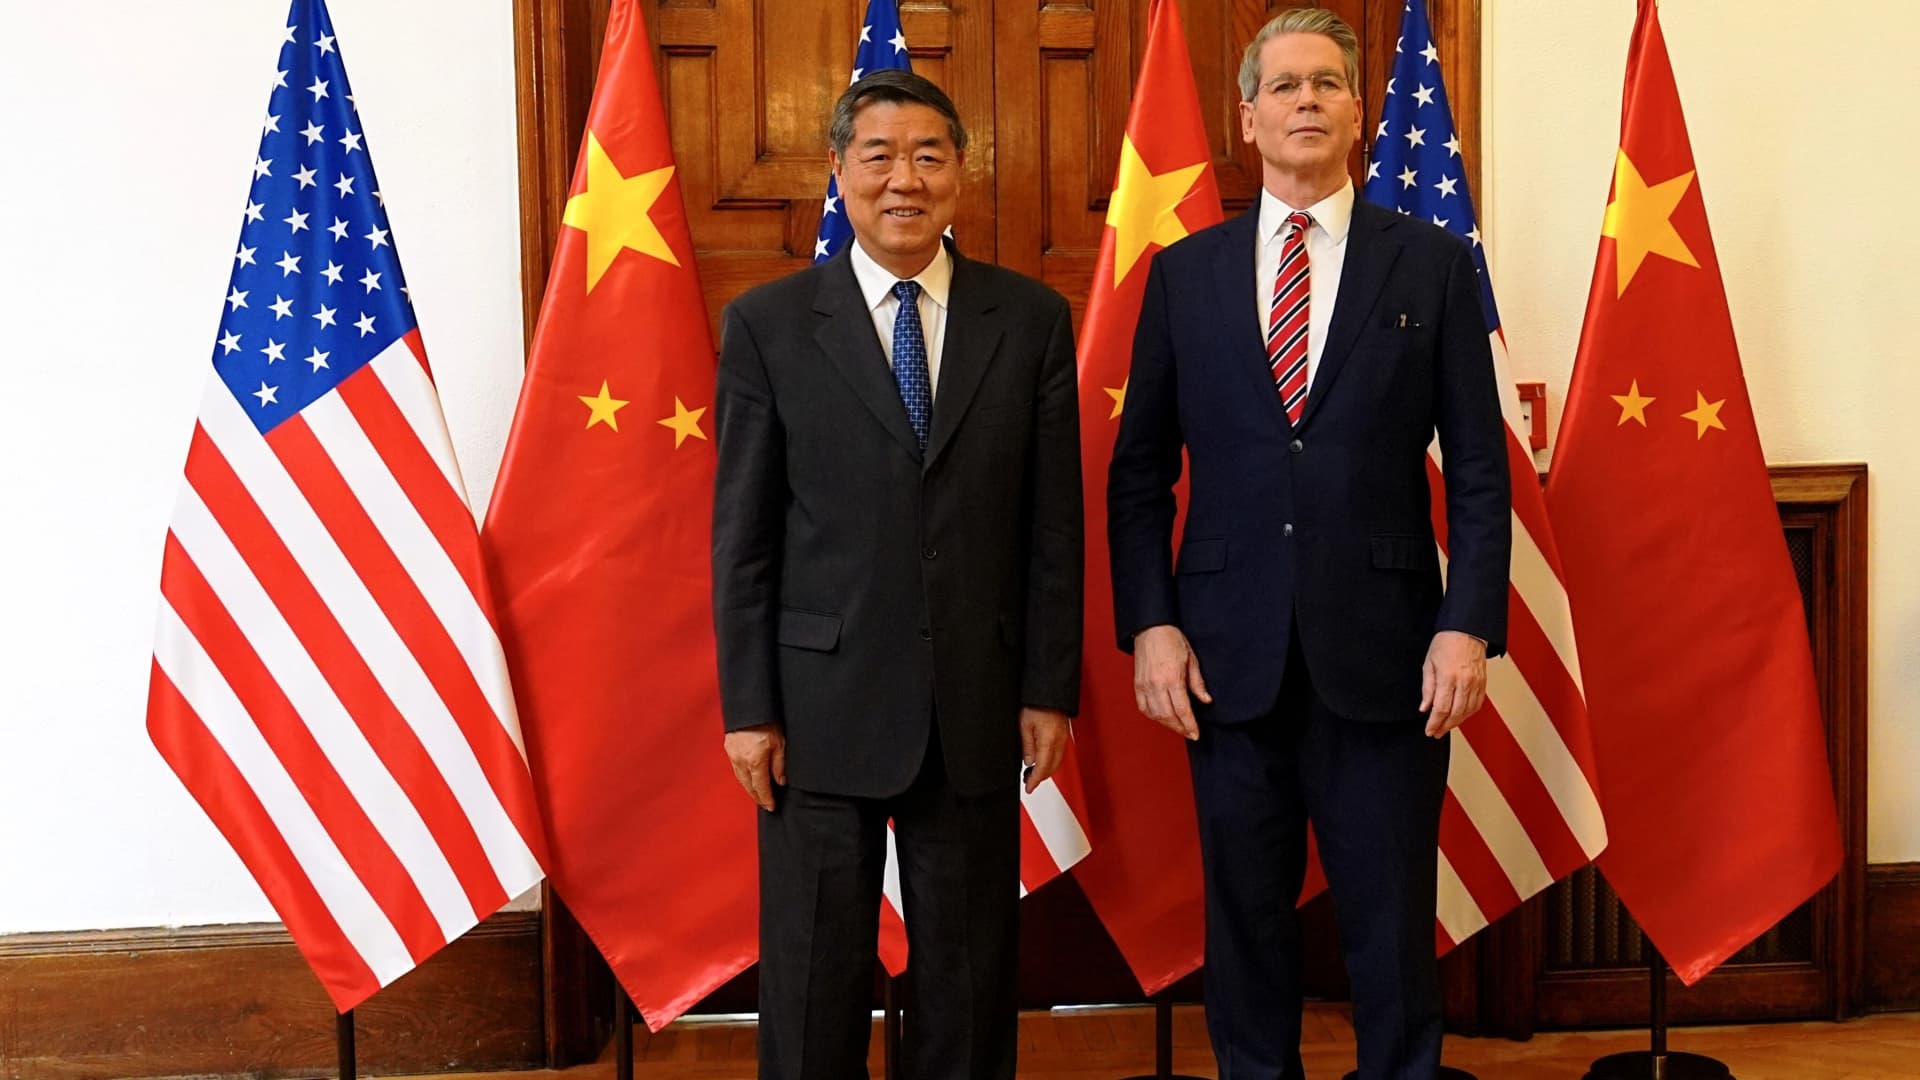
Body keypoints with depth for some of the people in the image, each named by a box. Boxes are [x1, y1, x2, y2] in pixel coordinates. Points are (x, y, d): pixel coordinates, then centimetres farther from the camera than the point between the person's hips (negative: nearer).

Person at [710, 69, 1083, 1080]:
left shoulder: (1031, 319, 3)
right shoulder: (767, 323, 0)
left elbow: (1053, 524, 4)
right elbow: (741, 534, 0)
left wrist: (1051, 688, 2)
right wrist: (749, 707, -4)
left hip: (978, 702, 1)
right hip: (822, 702, -1)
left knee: (970, 977, 13)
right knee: (813, 975, 9)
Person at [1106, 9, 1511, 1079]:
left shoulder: (1433, 263, 4)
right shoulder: (1184, 273, 7)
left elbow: (1478, 466, 2)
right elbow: (1140, 471, 7)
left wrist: (1469, 625, -8)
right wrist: (1150, 625, -3)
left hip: (1383, 655, -1)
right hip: (1228, 656, 1)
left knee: (1393, 922, 7)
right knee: (1246, 915, 12)